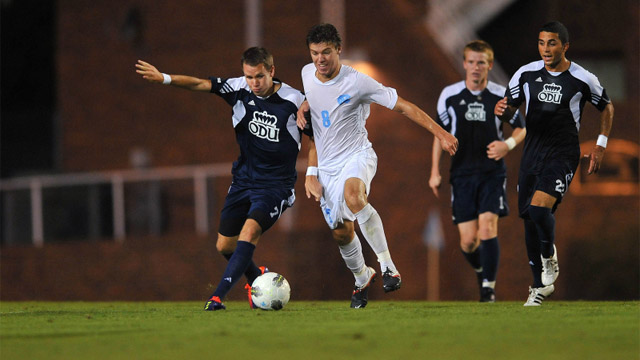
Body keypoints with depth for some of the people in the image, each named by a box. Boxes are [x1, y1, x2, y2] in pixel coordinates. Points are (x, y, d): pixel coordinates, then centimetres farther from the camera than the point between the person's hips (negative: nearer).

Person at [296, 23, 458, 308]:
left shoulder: (356, 82, -17)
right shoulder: (307, 74, 0)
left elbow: (403, 106, -13)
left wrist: (440, 133, -16)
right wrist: (304, 107, 3)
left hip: (357, 156, -6)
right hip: (327, 165, 6)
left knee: (352, 194, -39)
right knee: (341, 233, 9)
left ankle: (387, 264, -34)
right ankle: (362, 278, 39)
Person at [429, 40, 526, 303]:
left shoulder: (501, 96, -1)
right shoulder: (449, 95, 2)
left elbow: (521, 128, 10)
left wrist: (508, 144, -12)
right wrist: (435, 172, 6)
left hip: (492, 172, -1)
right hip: (462, 173, 1)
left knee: (487, 227, -18)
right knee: (468, 239, -2)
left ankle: (488, 287, -9)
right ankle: (480, 269, 31)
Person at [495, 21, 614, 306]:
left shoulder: (583, 80, -5)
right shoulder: (526, 74, 1)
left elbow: (606, 108, 12)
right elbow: (509, 107, 11)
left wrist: (600, 145, 6)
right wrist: (502, 110, -13)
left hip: (563, 154, -4)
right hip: (532, 152, 4)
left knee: (539, 208, -25)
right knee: (529, 218, 6)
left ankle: (549, 258, 3)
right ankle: (540, 285, 22)